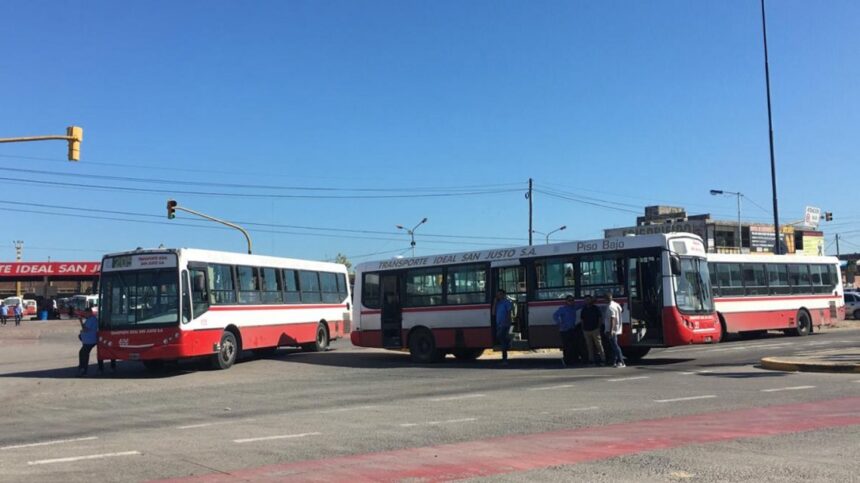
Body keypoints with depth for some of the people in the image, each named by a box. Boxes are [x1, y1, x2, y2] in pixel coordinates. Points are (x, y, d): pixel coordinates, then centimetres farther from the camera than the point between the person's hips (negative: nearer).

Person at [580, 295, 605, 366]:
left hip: (595, 330, -4)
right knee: (589, 346, 5)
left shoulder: (596, 308, 1)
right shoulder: (584, 309, 13)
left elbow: (600, 318, 1)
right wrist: (583, 328, 9)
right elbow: (582, 319, 18)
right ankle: (591, 359, 9)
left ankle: (601, 358, -4)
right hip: (586, 330, 4)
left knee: (598, 344, -6)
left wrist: (599, 327, -7)